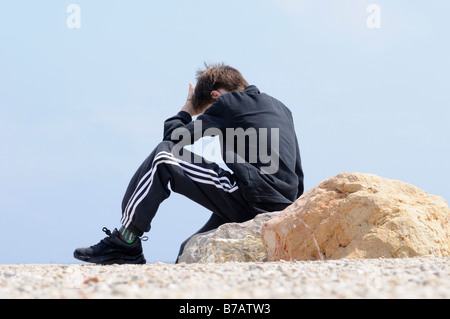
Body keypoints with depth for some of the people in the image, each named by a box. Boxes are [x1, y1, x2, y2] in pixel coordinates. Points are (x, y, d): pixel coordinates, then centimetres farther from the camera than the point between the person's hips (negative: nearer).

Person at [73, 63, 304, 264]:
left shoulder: (227, 102, 4)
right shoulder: (281, 108, 27)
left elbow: (173, 138, 7)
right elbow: (297, 174, 25)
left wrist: (187, 110, 26)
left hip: (251, 201, -8)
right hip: (282, 212, 8)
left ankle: (124, 242, -1)